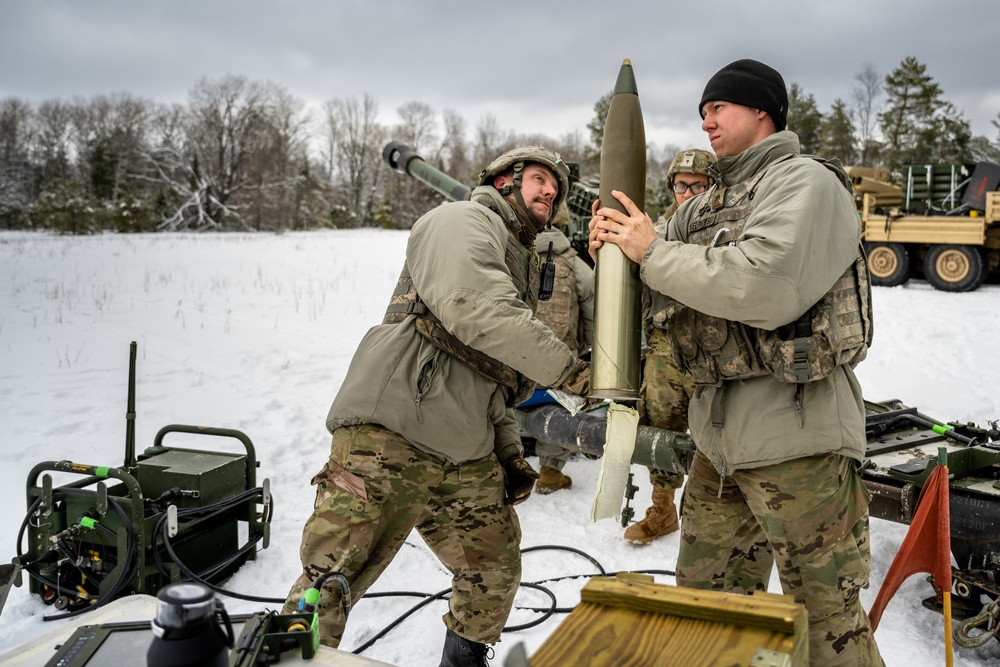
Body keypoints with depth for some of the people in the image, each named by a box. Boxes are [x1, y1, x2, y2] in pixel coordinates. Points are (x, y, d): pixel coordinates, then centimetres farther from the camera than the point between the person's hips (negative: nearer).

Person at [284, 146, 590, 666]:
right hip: (391, 434, -9)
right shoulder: (464, 222, -1)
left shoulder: (522, 266, 27)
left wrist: (510, 453, 15)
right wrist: (567, 369, -18)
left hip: (466, 457, 9)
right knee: (329, 582, -8)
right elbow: (474, 308, -22)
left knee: (495, 571, 14)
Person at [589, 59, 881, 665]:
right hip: (720, 434, 8)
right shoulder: (708, 204, 16)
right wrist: (612, 251, -2)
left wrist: (654, 253, -17)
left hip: (794, 437, -8)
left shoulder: (805, 182, -9)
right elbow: (659, 296, 19)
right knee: (704, 592, 20)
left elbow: (769, 289, -26)